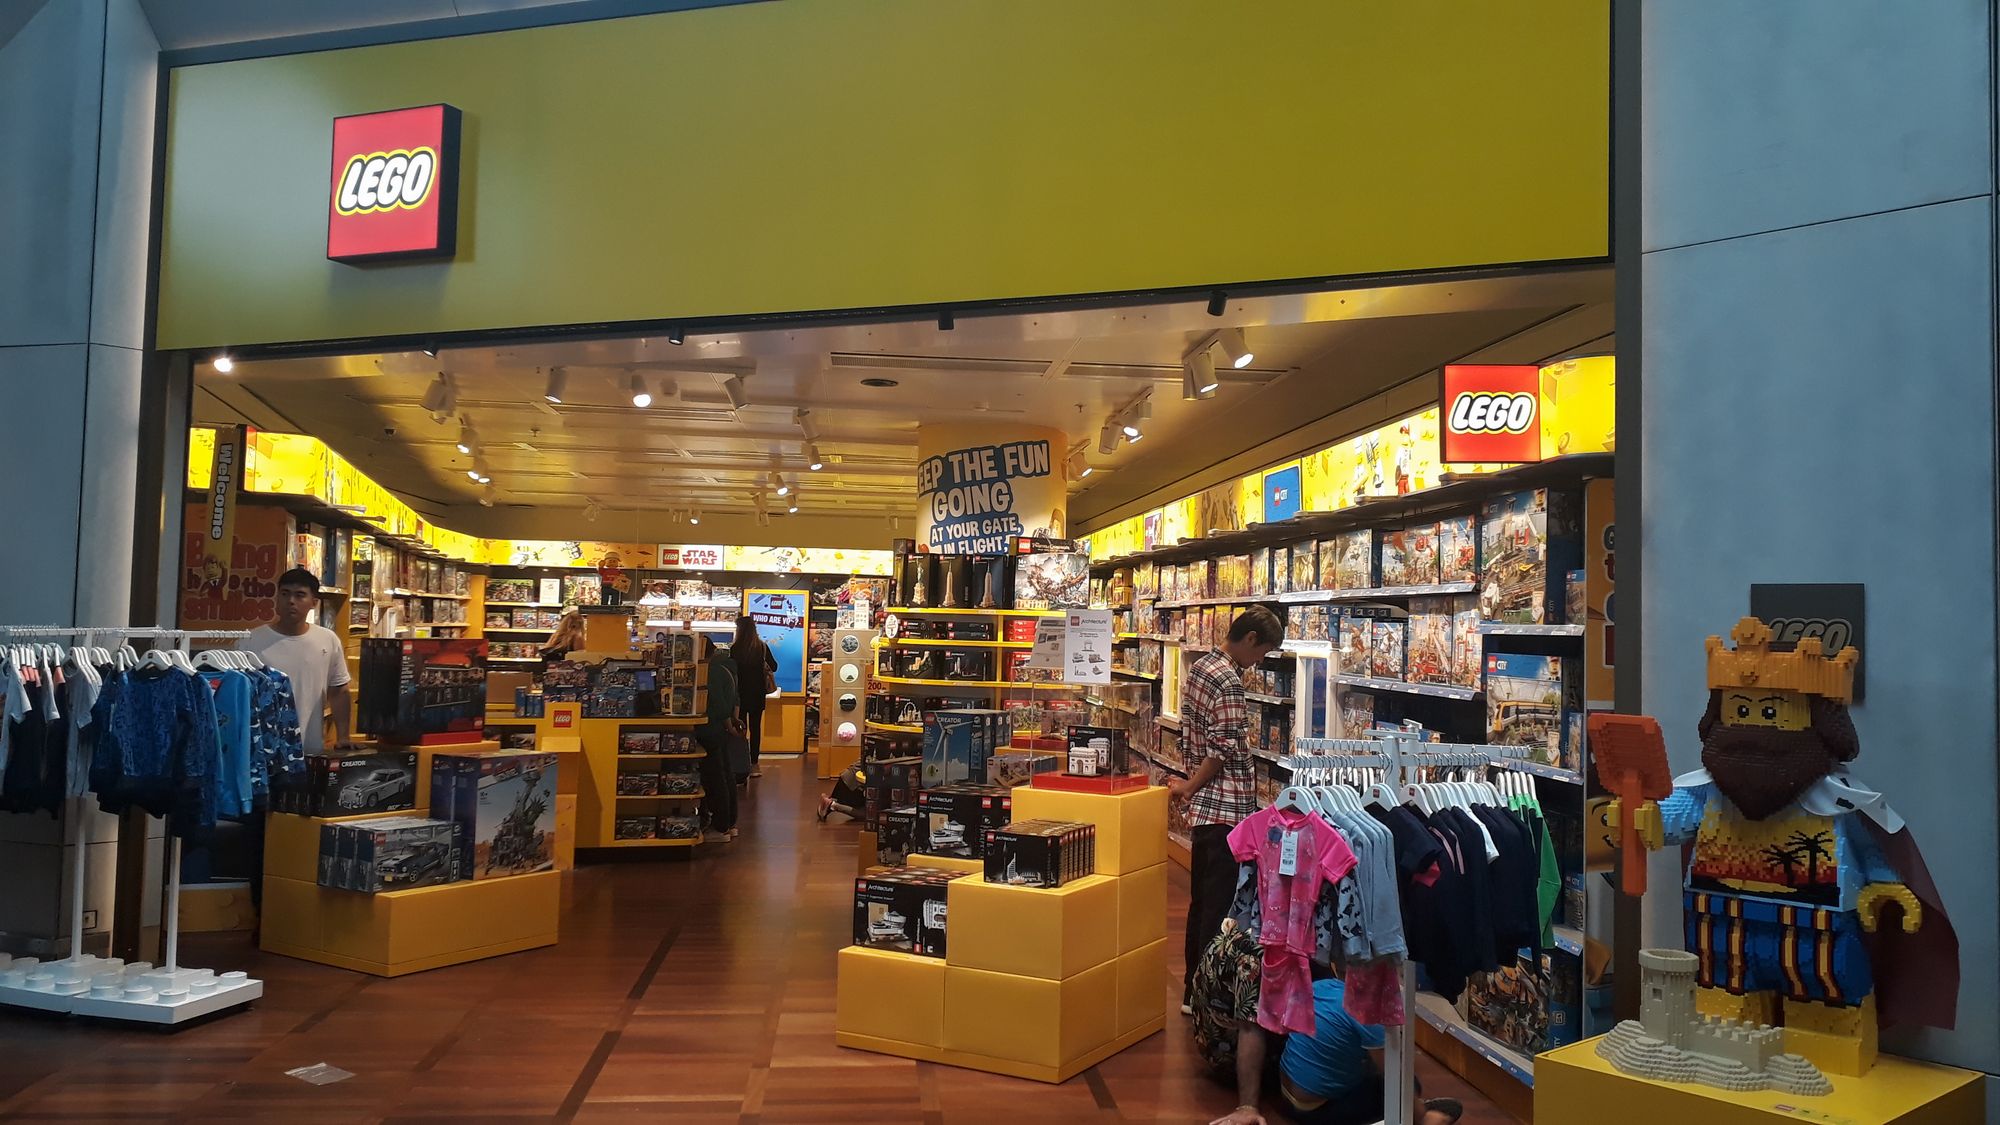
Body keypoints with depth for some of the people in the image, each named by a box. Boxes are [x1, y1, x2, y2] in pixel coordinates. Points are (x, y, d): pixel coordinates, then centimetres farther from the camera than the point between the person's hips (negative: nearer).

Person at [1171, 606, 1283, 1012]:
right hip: (1228, 808, -10)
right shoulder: (1228, 681, -18)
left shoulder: (1199, 666, 11)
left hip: (1204, 807, 10)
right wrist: (1190, 786, -10)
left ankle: (1194, 989, 27)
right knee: (1221, 906, -1)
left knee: (1202, 899, 17)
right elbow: (1225, 750, -21)